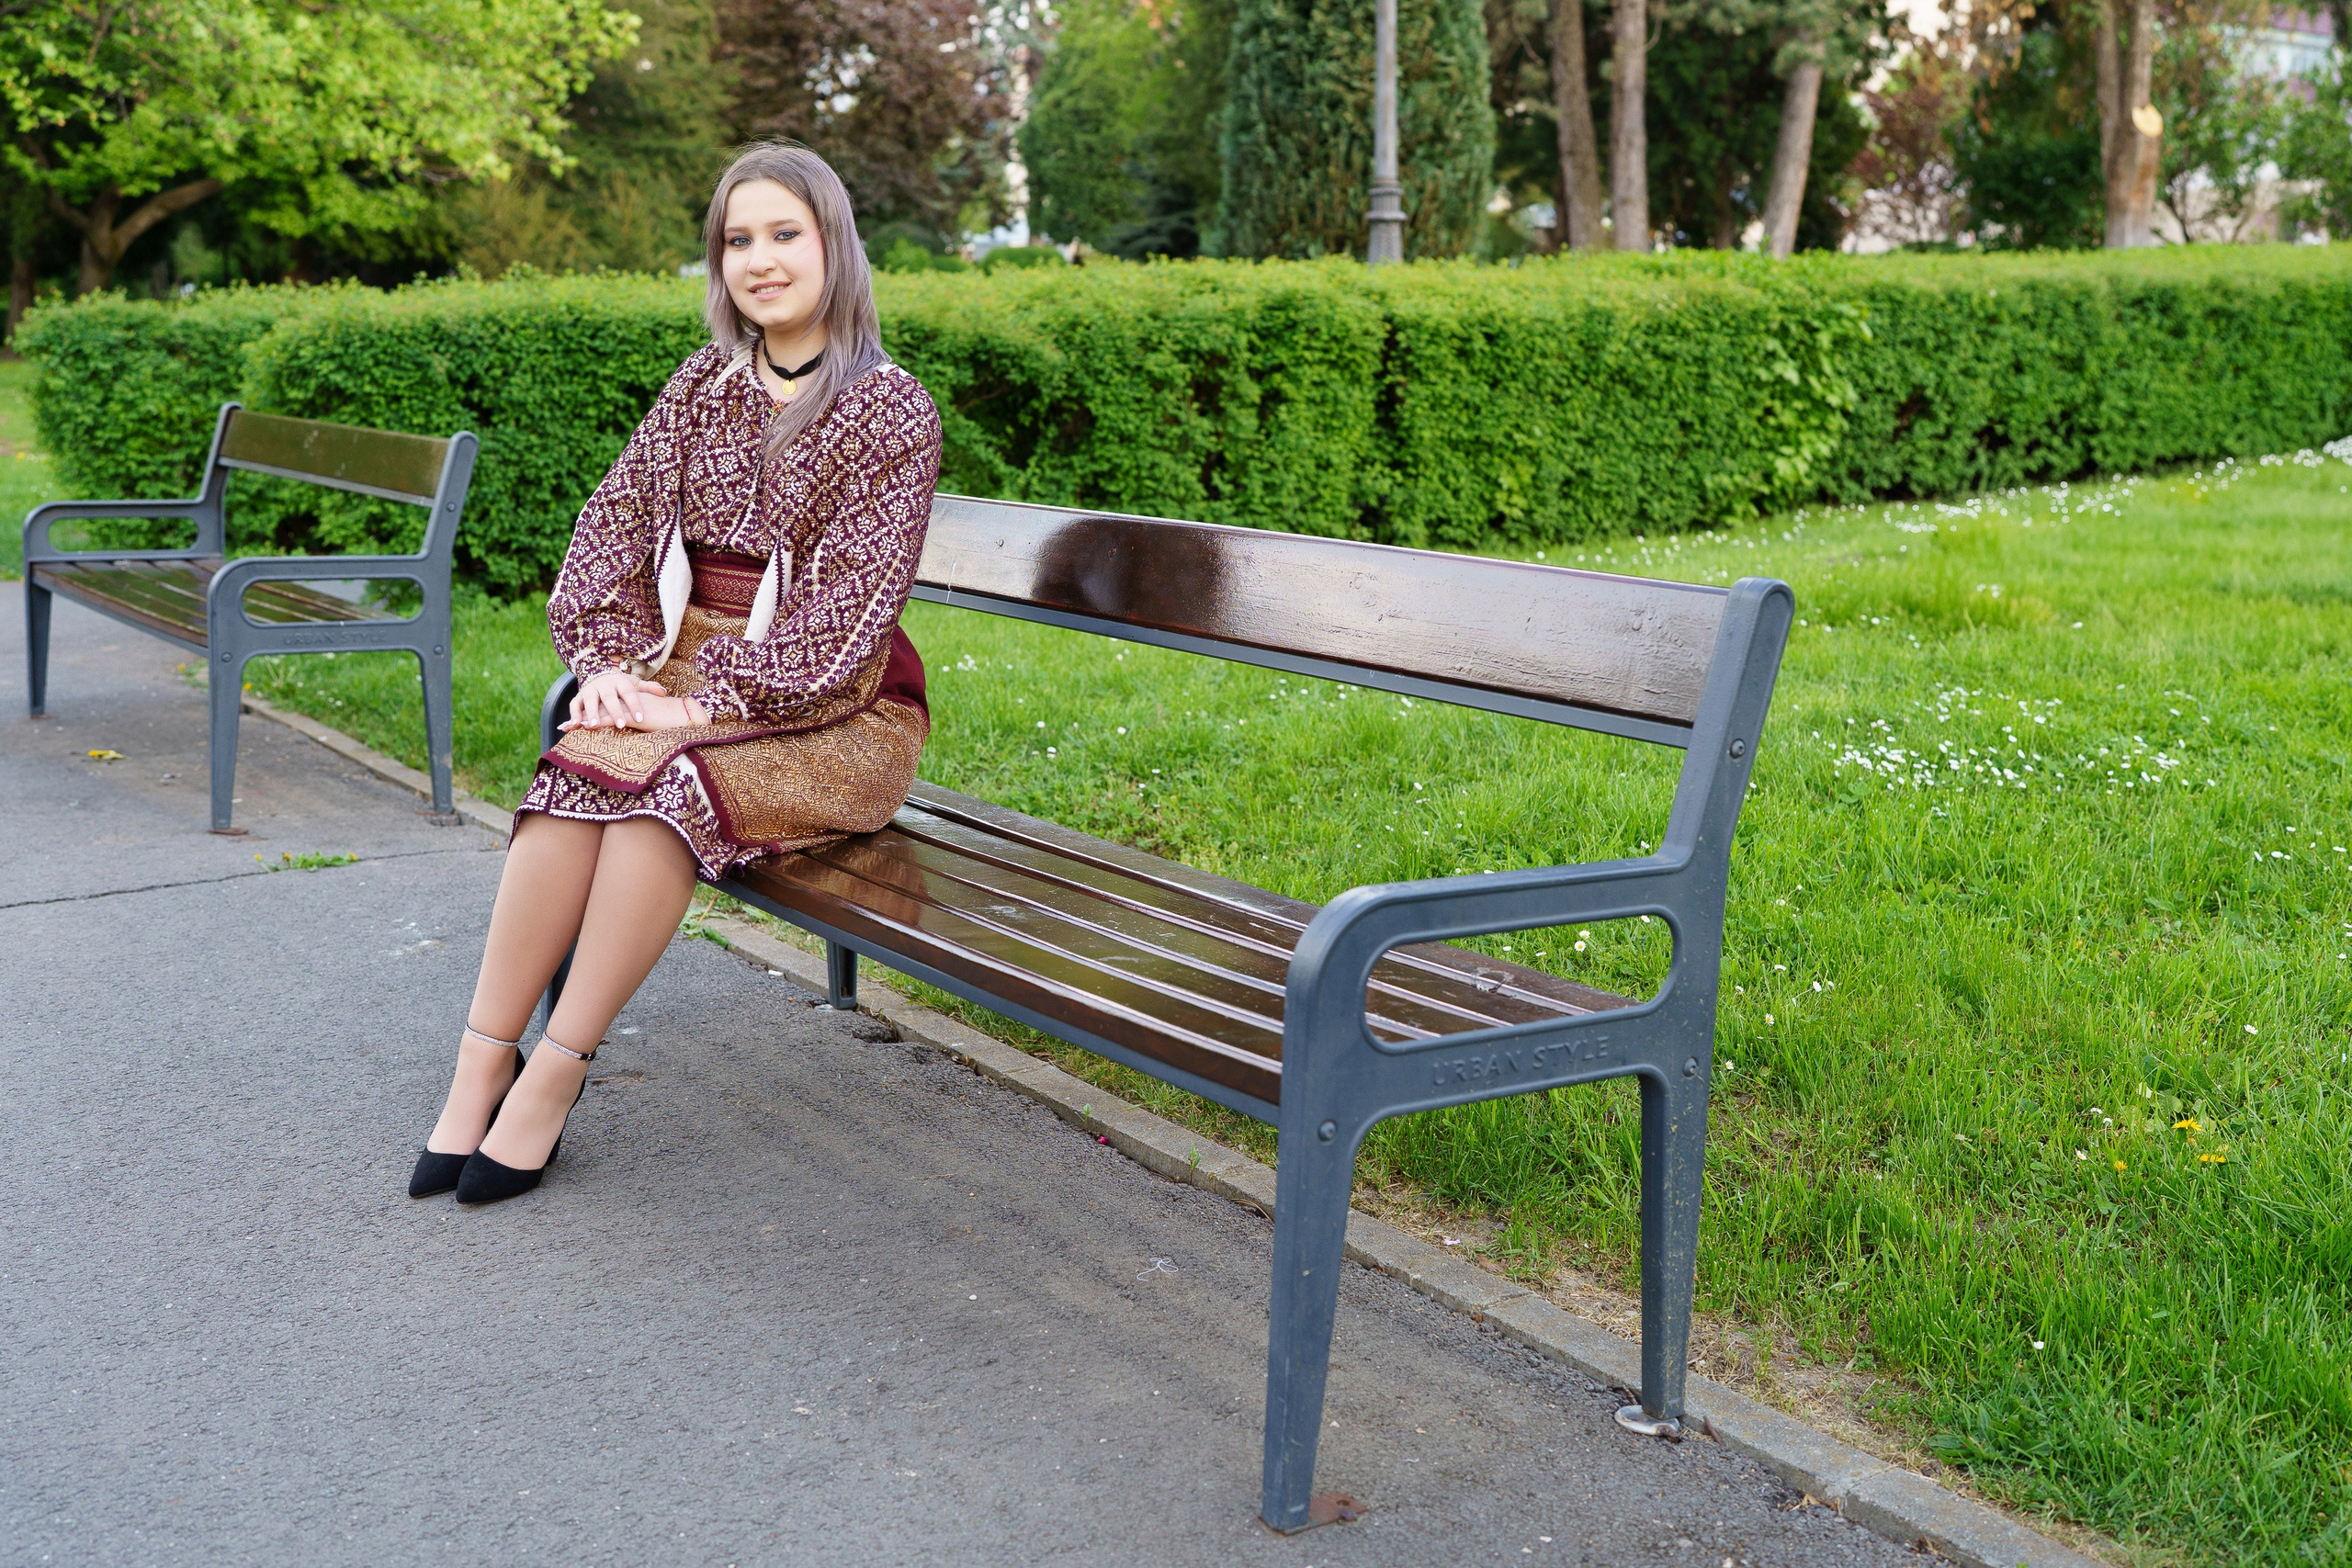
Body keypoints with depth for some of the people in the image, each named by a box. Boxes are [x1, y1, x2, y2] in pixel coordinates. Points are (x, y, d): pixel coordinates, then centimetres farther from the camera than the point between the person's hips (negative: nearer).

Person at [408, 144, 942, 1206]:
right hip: (685, 674, 4)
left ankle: (554, 1076, -24)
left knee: (669, 779, -32)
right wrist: (609, 659, -8)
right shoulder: (706, 383, 11)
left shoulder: (889, 409, -6)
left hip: (827, 711, -4)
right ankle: (483, 1061, -24)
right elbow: (615, 520, 9)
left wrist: (713, 699, -19)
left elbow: (851, 598, -13)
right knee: (580, 770, -27)